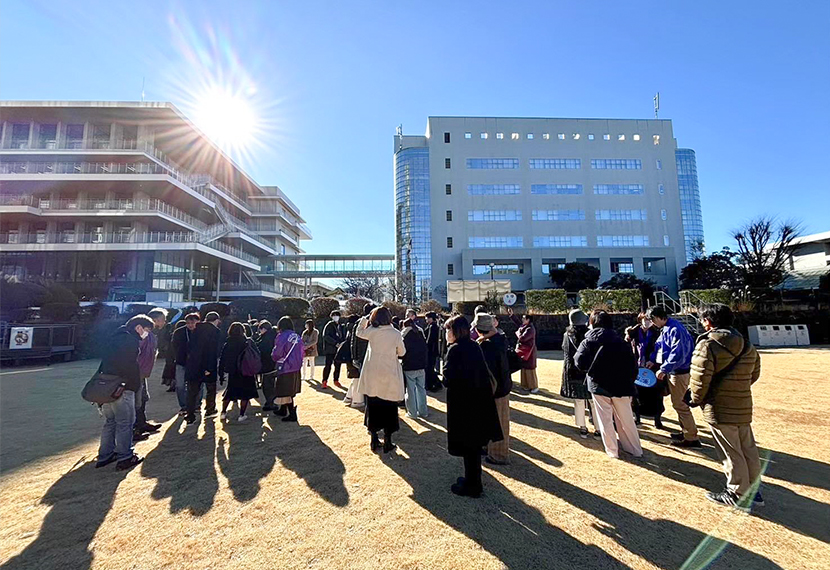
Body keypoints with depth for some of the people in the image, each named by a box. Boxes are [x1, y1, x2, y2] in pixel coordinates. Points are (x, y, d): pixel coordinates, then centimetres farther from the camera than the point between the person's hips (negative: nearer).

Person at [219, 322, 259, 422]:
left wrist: (221, 374, 7)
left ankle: (223, 413, 27)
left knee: (229, 393, 22)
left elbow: (222, 360, 1)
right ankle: (241, 415, 7)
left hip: (232, 373, 3)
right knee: (245, 394, 8)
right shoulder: (248, 342, -9)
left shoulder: (227, 344, -2)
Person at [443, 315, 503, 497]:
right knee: (474, 443, 20)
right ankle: (473, 480, 35)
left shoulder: (455, 349, -18)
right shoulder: (475, 346, 5)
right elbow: (484, 372, 8)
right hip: (478, 400, 8)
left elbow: (448, 376, -20)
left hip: (462, 403, -8)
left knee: (467, 445, 6)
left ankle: (471, 486, 20)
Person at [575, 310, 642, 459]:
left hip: (599, 385, -3)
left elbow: (580, 363, -13)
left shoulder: (588, 341, -3)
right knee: (626, 419, 17)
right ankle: (635, 449, 27)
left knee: (605, 419, 9)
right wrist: (629, 382, 9)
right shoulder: (619, 340, 6)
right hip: (621, 385, 3)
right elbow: (632, 364, 3)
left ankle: (612, 451, 17)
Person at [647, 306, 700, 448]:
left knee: (679, 404, -2)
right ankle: (685, 431, 31)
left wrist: (664, 369, -24)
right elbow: (660, 346, 18)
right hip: (673, 370, 10)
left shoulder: (675, 329, -22)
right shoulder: (665, 328, 8)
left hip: (680, 371, -10)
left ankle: (691, 438, 8)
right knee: (678, 402, 18)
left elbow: (678, 354, -27)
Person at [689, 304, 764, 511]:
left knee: (731, 453, 5)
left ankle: (738, 494, 18)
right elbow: (754, 374, 14)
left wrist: (695, 399, -4)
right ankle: (753, 491, 32)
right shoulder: (748, 347, 5)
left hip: (719, 410, -7)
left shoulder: (707, 345, -19)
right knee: (749, 450, 18)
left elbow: (700, 378, -20)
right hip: (743, 407, 7)